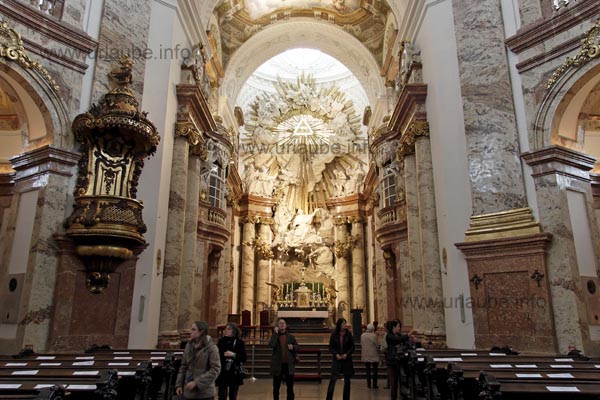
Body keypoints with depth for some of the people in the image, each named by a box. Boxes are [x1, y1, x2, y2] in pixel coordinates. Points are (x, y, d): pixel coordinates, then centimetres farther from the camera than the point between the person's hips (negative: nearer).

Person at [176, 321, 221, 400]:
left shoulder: (211, 348, -12)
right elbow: (183, 366, 12)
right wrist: (179, 384, 5)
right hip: (188, 392, 5)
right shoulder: (189, 346, 3)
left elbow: (215, 370, -16)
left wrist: (196, 382, -18)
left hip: (204, 393, -5)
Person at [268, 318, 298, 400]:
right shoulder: (274, 336, 0)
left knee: (290, 387, 7)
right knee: (276, 387, 10)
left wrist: (293, 347, -10)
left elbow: (297, 347, 12)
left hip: (289, 365, 1)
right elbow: (271, 345, -20)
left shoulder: (291, 337, 6)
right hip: (278, 365, -1)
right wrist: (275, 333, -18)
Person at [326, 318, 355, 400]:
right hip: (337, 360, -1)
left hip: (347, 360, 1)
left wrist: (347, 354, -11)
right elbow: (331, 347, 3)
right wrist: (336, 354, -13)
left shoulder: (348, 334, 0)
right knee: (333, 379, -9)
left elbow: (352, 347, 3)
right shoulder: (334, 335, -1)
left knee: (347, 381, 8)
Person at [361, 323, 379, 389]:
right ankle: (374, 385, 9)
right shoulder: (374, 336, -15)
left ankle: (369, 384, 14)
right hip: (373, 356, -4)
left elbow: (361, 345, 5)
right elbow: (377, 345, -11)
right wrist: (377, 347, 11)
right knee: (375, 370, 8)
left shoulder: (362, 335, -1)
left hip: (365, 356, 4)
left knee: (368, 370, 12)